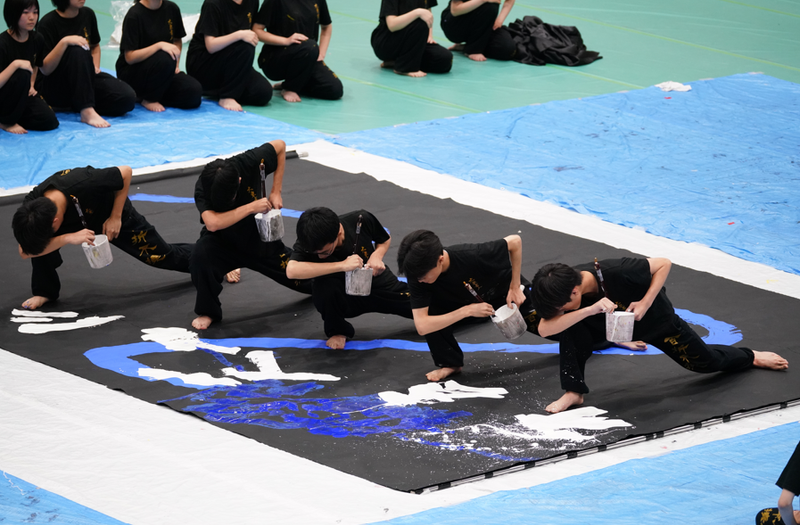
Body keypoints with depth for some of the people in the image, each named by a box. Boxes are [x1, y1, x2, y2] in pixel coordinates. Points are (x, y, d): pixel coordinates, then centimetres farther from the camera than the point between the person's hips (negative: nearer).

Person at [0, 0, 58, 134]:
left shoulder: (37, 39, -1)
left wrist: (31, 86, 4)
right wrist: (15, 64, -36)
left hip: (24, 95, 6)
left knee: (50, 121, -17)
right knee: (21, 75, -34)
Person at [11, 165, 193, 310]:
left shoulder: (87, 184, -45)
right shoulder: (32, 205, -34)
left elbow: (126, 172, -29)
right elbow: (25, 252, -35)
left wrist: (116, 217, -27)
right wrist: (68, 238, -47)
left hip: (114, 214, -2)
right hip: (76, 224, 2)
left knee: (164, 256, 7)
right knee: (40, 242, -25)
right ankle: (45, 292, -3)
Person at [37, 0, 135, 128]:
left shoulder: (87, 14, 7)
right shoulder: (48, 23, -11)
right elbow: (45, 69, -17)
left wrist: (95, 67, 6)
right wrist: (64, 42, -28)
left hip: (87, 80, 5)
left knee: (127, 98, -21)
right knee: (77, 51, -35)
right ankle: (87, 111, -39)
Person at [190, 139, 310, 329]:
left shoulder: (249, 163, -30)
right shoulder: (202, 189, -33)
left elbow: (279, 147, -11)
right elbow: (212, 223, -50)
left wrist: (276, 191, -16)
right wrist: (251, 207, -45)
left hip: (260, 238, 2)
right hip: (224, 241, -2)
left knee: (305, 280, 11)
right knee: (201, 255, -36)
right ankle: (208, 311, -12)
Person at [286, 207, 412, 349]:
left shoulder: (362, 221, -22)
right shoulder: (308, 244, -28)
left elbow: (385, 239, 1)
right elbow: (291, 271, -49)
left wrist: (377, 256, -23)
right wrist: (342, 265, -49)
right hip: (345, 298, -2)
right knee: (325, 286, -36)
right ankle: (338, 331, -8)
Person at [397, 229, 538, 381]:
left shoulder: (472, 257, -43)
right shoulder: (417, 275, -33)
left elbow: (515, 241, -27)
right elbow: (422, 326, -37)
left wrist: (515, 287, -23)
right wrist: (467, 311, -42)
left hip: (506, 290, -2)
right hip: (464, 305, 2)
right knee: (430, 314, -24)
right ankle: (450, 364, 0)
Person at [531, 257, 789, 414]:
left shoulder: (616, 273, -42)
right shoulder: (564, 287, -27)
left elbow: (663, 264, -29)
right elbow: (544, 329, -38)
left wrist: (644, 304, -36)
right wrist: (590, 310, -49)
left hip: (656, 319, -3)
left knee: (706, 361, 14)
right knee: (571, 330, -27)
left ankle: (751, 357, 46)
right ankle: (574, 393, -14)